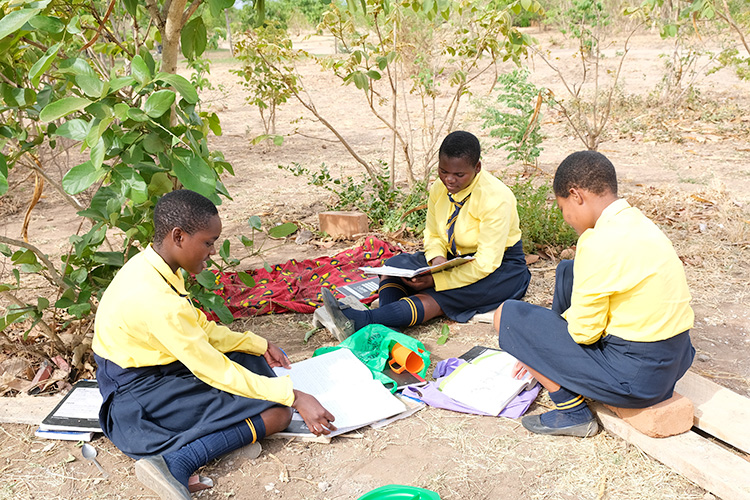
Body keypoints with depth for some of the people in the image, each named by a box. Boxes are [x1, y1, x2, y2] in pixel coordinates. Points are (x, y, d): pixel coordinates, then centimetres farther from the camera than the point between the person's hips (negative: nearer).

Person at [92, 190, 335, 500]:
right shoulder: (155, 299, -30)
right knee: (275, 414, -16)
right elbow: (215, 371, -26)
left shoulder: (149, 266, -1)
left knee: (264, 361, 12)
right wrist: (295, 397, -22)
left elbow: (201, 328, 10)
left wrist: (259, 345, 6)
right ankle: (175, 464, -23)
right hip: (139, 399, -10)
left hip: (159, 369, 10)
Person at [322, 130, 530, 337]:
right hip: (454, 259, 7)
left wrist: (435, 280, -32)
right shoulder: (439, 189, -4)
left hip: (500, 268, -7)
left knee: (439, 297, -32)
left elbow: (487, 262, -27)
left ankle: (362, 320, -47)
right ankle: (383, 329, -37)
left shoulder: (496, 198, -25)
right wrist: (436, 259, -19)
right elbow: (433, 235, 6)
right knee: (395, 264, -12)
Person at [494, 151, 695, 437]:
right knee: (566, 272, 21)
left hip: (637, 379, -9)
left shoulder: (599, 242, -24)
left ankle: (573, 412, 2)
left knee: (508, 317, -6)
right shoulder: (636, 222, 6)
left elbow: (584, 331, -19)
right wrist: (542, 350, 20)